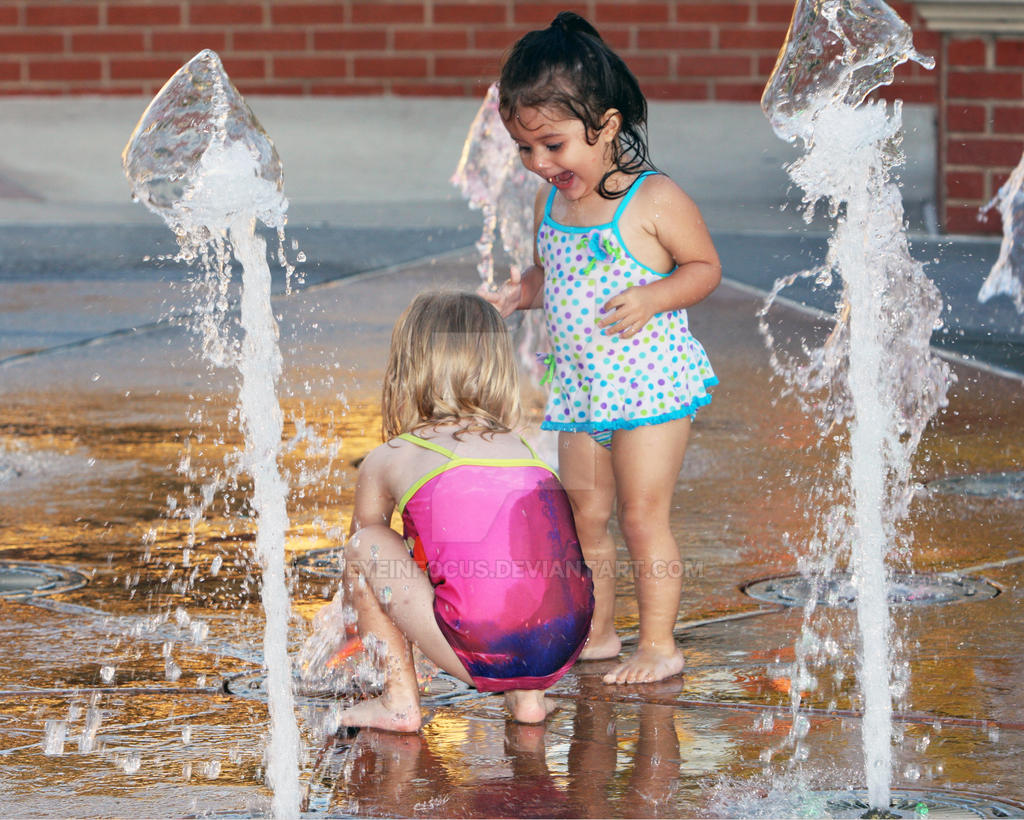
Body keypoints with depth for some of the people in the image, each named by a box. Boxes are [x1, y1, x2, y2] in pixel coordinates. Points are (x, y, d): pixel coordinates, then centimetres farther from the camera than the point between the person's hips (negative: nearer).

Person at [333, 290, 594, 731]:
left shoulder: (387, 460, 13)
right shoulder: (522, 449, 24)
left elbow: (358, 565, 30)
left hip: (484, 658, -4)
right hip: (562, 656, 5)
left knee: (364, 544, 14)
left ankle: (400, 700, 13)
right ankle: (528, 696, 22)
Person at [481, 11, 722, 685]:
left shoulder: (655, 200, -14)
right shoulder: (551, 203, 5)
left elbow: (706, 266, -7)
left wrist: (652, 298, -23)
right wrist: (519, 293, -2)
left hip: (651, 383, -7)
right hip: (581, 389, 7)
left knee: (643, 517, -5)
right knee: (585, 516, 11)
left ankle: (659, 646, 4)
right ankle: (597, 633, 25)